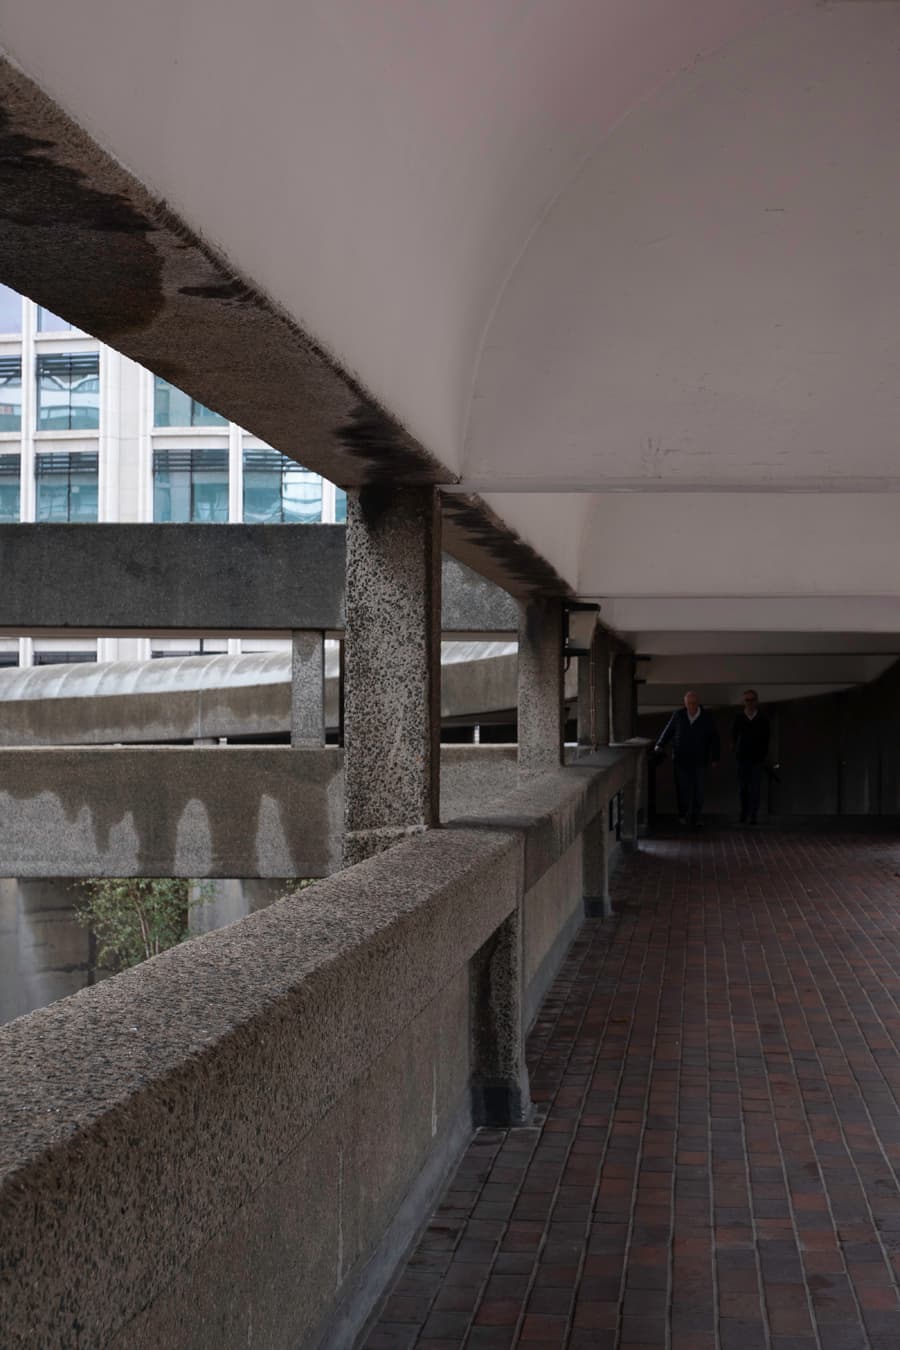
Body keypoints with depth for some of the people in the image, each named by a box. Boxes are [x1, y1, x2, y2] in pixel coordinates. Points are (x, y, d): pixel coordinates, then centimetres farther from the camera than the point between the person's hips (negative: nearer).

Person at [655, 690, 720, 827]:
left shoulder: (707, 717, -1)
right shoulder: (678, 715, 0)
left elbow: (714, 738, 5)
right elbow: (668, 730, 11)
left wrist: (715, 758, 2)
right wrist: (660, 745, -1)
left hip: (699, 761, 0)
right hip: (680, 759, 0)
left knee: (698, 789, -2)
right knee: (682, 789, -1)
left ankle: (696, 817, 8)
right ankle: (683, 815, 12)